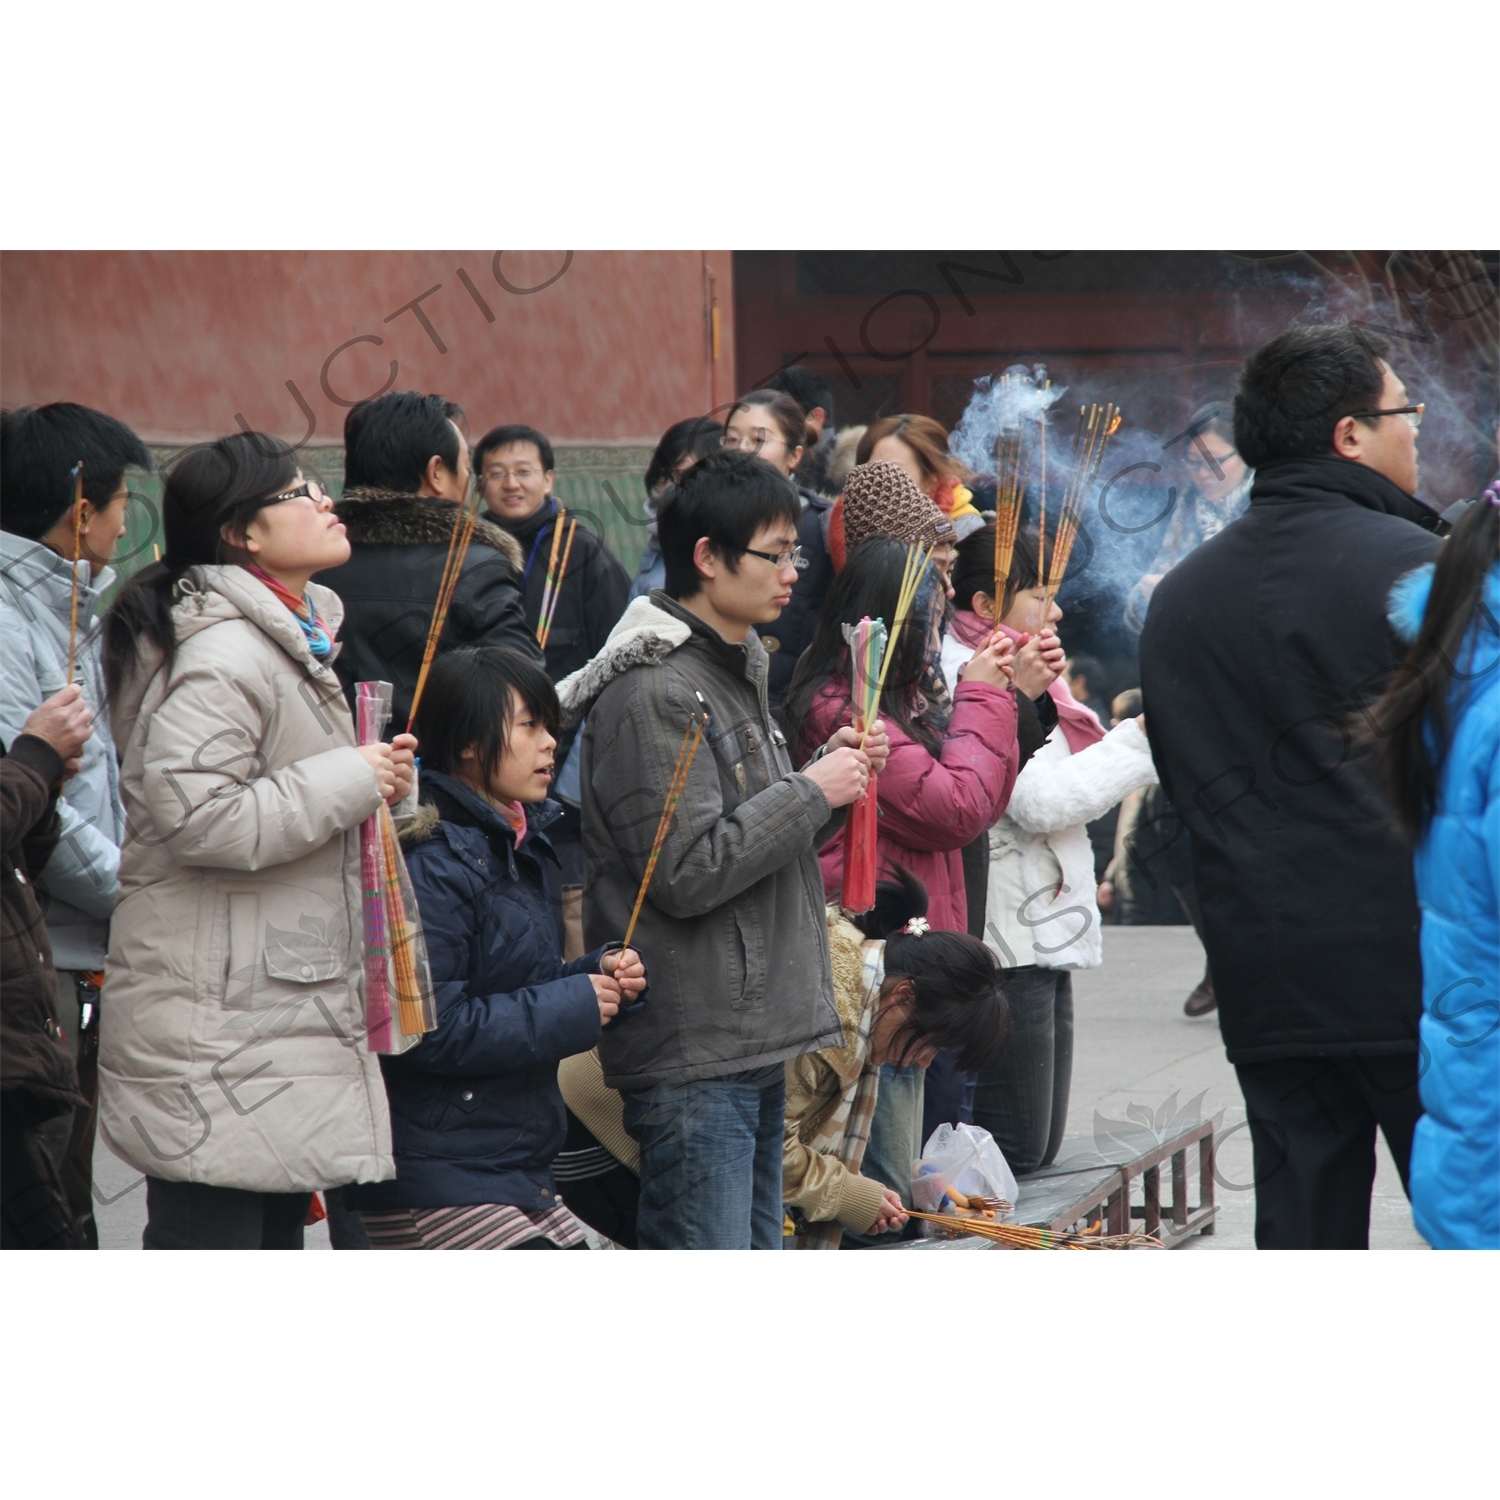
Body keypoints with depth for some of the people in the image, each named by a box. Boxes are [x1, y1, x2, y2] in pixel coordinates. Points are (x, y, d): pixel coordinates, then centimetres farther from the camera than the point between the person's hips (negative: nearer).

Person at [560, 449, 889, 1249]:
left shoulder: (735, 672, 17)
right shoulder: (652, 693, -16)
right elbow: (688, 870, -21)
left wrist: (835, 770, 6)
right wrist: (812, 791, -13)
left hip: (755, 1045, 10)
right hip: (693, 1055, -10)